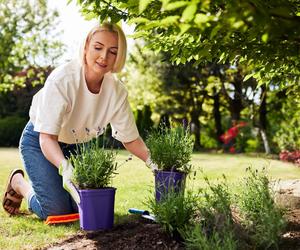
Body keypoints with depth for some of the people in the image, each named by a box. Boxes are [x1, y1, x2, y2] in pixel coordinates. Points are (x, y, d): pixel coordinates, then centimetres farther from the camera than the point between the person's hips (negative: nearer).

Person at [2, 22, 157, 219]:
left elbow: (130, 138, -7)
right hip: (39, 142, -5)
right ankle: (18, 182, 14)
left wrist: (153, 162, -23)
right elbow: (47, 136, -35)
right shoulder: (62, 79, -32)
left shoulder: (117, 90, -17)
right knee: (56, 211, -16)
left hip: (74, 145, 5)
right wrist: (65, 167, -53)